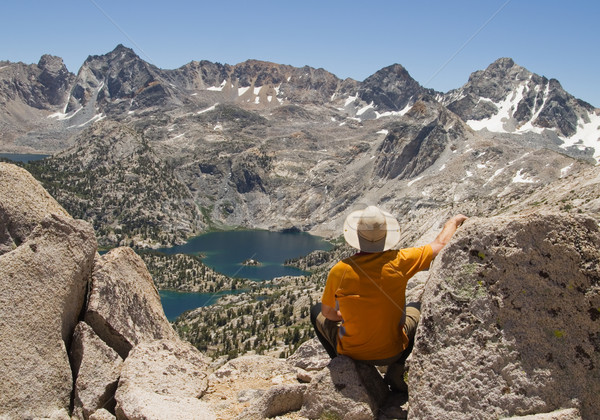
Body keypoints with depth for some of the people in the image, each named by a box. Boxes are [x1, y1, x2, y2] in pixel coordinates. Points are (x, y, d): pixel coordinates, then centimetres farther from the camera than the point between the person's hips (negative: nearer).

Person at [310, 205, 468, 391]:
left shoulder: (339, 271, -20)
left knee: (317, 311, 24)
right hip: (393, 352, 1)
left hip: (351, 351, 0)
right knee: (417, 308, 28)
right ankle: (397, 370, 14)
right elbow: (441, 244, -4)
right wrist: (454, 221, 16)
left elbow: (328, 313, -3)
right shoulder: (399, 262, -20)